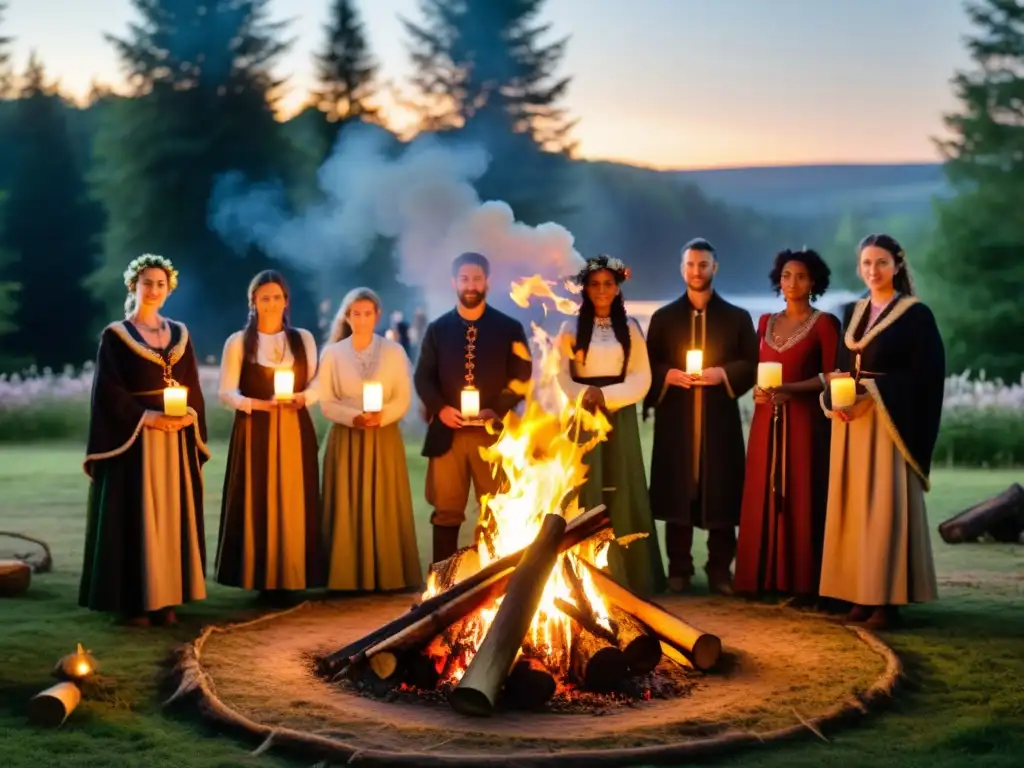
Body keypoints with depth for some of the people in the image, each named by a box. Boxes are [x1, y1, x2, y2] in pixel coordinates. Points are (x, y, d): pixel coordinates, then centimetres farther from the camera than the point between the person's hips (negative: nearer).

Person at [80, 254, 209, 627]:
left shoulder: (180, 334, 13)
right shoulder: (115, 336, -1)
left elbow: (193, 388, 13)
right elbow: (107, 392, -7)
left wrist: (189, 415, -7)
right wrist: (146, 417, -18)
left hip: (176, 440, 5)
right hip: (133, 439, -4)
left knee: (171, 517, 4)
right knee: (134, 518, -5)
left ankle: (164, 599, 9)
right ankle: (132, 602, -1)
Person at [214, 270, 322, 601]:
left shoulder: (303, 338, 10)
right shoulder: (238, 341, 2)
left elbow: (317, 383, 8)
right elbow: (226, 391, -2)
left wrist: (303, 397, -13)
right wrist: (254, 403, -18)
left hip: (295, 430, 2)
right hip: (255, 431, -2)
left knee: (294, 503, 0)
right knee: (257, 503, -4)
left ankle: (289, 577, 5)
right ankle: (261, 577, 2)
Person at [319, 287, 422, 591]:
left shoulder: (394, 352, 2)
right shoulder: (332, 354, 3)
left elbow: (404, 398, -1)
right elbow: (327, 403, -1)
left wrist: (381, 416, -19)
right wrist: (354, 417, -18)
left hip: (384, 438, 0)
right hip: (346, 439, 0)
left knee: (385, 507, 1)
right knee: (347, 508, 0)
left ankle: (388, 575, 7)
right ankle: (347, 576, 4)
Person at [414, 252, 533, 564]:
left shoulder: (510, 328, 5)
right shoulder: (437, 329, 10)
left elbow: (522, 378, 1)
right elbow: (422, 377, 6)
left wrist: (497, 411, -14)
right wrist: (440, 408, -12)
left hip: (493, 431, -1)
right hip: (447, 432, 1)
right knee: (446, 511, 4)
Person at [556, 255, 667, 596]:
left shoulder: (630, 328, 7)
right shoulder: (571, 328, 5)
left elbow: (642, 379, 0)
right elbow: (562, 377, 1)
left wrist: (606, 395, -13)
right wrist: (585, 396, -16)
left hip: (620, 419, 1)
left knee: (621, 493, 1)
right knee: (585, 493, -3)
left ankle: (624, 575, 5)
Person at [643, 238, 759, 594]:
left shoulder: (737, 317, 10)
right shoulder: (663, 317, 12)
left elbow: (752, 364, 6)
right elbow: (648, 365, 10)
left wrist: (723, 373, -11)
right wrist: (668, 375, -10)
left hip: (720, 420, 0)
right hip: (675, 420, 1)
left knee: (721, 493, -1)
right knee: (677, 492, 0)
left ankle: (720, 569, 7)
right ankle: (679, 569, 7)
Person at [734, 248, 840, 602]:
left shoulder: (824, 323, -1)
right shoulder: (766, 322, 15)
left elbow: (832, 376, -6)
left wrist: (791, 388, -17)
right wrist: (757, 388, -3)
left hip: (804, 422, -5)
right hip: (766, 421, 5)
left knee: (802, 498, -5)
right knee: (764, 498, 3)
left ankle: (803, 582, -2)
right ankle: (765, 578, 9)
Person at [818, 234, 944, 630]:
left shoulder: (916, 314, -3)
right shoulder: (855, 313, 15)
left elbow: (926, 377, -9)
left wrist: (871, 396, -18)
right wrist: (835, 401, -6)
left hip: (890, 423, -6)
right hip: (851, 423, 6)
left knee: (885, 505, -8)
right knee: (854, 505, 4)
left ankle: (888, 597, -5)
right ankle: (862, 593, 9)